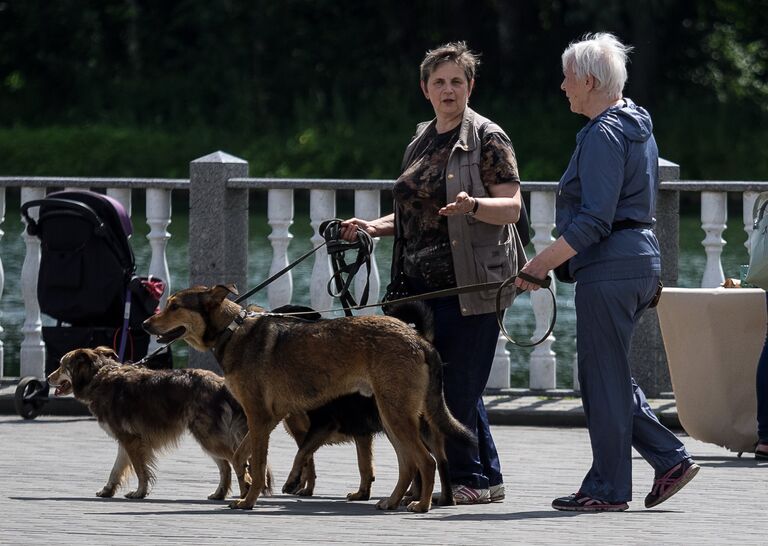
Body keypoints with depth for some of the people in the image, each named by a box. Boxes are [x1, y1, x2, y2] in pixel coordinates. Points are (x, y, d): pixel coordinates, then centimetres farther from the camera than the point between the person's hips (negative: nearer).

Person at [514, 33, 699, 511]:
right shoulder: (637, 126, 16)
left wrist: (541, 264, -19)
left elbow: (595, 220, -22)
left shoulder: (603, 135, -15)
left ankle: (608, 489, 3)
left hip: (609, 266, -10)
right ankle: (671, 459, 11)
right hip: (642, 255, 10)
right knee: (612, 375, 15)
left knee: (603, 377, -2)